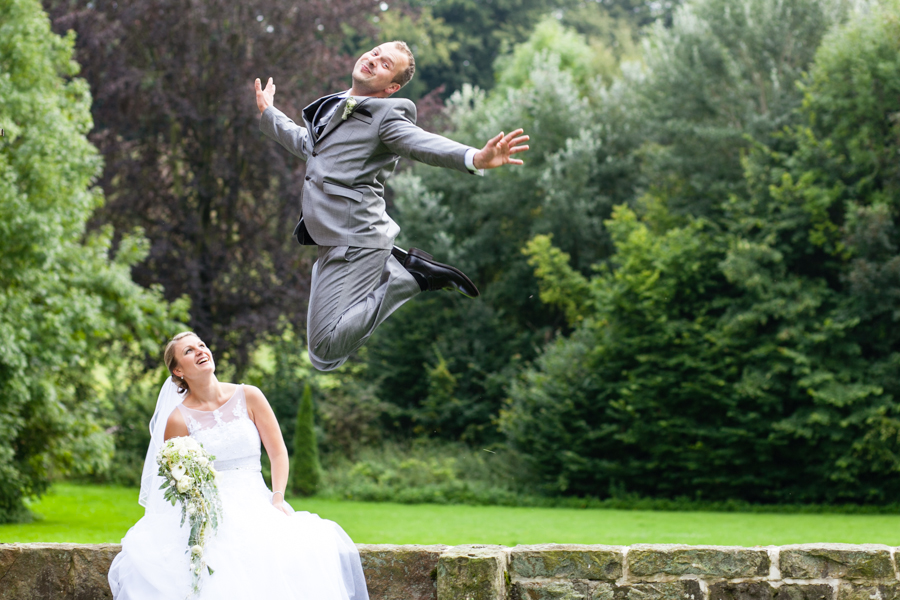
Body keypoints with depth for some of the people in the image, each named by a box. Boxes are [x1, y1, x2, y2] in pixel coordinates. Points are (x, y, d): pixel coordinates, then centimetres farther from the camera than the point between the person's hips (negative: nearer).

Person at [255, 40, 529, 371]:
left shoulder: (385, 115, -8)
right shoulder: (332, 107, 17)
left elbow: (423, 143, -28)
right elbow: (306, 144, 37)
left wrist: (475, 158, -48)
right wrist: (268, 113, 50)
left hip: (354, 241, -9)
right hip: (329, 238, 9)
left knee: (325, 352, -18)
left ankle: (406, 278, -3)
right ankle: (393, 262, 20)